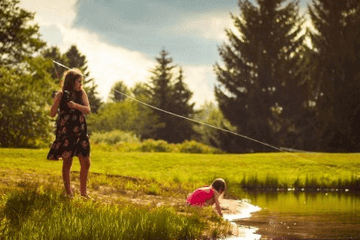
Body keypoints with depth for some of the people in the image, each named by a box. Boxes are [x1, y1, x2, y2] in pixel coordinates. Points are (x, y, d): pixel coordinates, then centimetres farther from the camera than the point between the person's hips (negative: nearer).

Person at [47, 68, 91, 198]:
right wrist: (57, 100, -21)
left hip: (80, 132, 4)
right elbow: (52, 114, -7)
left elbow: (87, 110, -4)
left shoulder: (81, 93, 6)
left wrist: (76, 105, -21)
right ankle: (68, 192, 9)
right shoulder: (61, 95, -4)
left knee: (85, 163, 2)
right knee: (67, 162, 0)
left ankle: (83, 191, 13)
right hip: (66, 133, -4)